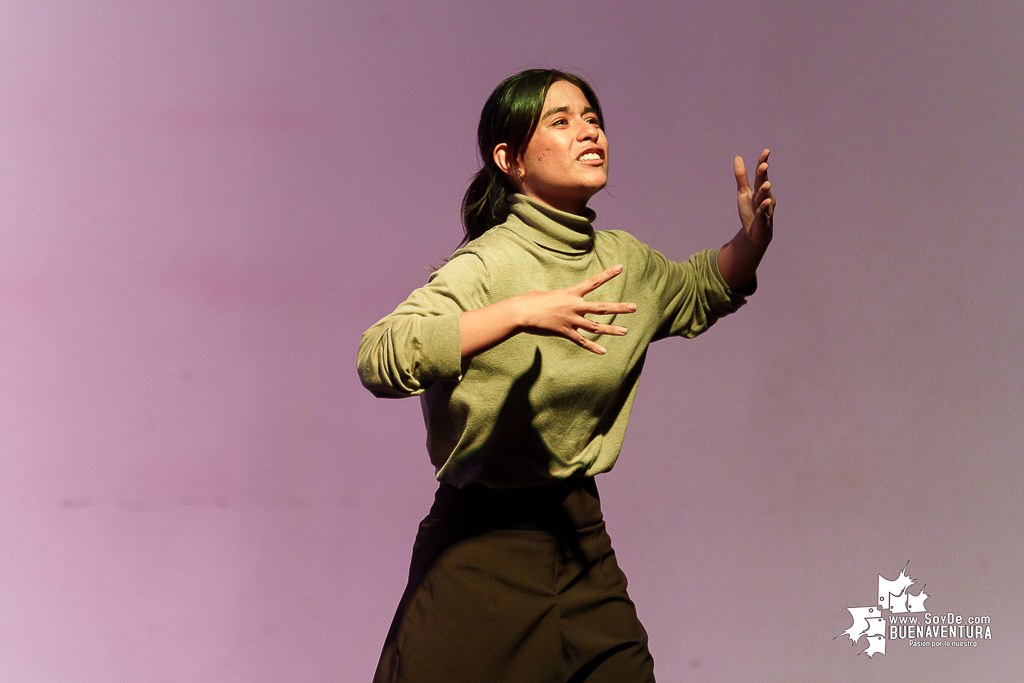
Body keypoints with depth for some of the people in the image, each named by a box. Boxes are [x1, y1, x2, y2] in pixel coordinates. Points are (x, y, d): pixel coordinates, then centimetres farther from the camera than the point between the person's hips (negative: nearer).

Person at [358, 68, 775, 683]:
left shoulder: (622, 260, 6)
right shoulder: (487, 266, -16)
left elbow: (699, 293, 29)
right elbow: (380, 357, -32)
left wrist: (751, 239, 9)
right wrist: (522, 312, -36)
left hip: (582, 543, 6)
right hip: (482, 550, -6)